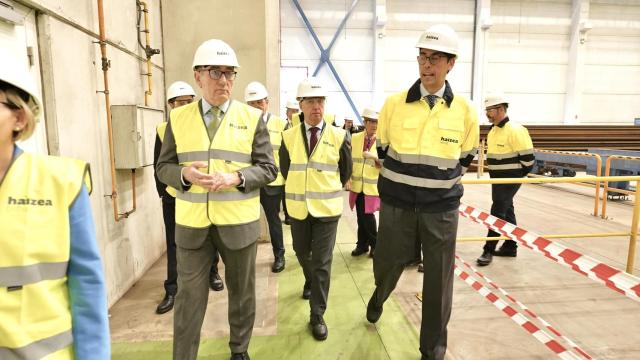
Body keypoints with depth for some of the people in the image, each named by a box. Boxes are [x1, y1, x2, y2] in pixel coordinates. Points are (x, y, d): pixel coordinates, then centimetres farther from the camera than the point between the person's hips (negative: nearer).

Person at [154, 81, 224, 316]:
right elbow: (158, 166, 6)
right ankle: (172, 291, 16)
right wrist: (162, 191, 1)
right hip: (173, 197, 1)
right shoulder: (163, 130, 1)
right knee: (174, 244, 6)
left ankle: (212, 273, 35)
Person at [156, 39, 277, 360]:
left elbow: (268, 168, -3)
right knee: (189, 297, 9)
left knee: (241, 291, 16)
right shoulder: (178, 117, 4)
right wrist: (185, 174, -18)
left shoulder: (252, 117, -1)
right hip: (191, 223, 1)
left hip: (239, 223, 0)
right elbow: (163, 167, 4)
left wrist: (235, 178, -20)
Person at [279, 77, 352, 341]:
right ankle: (310, 281, 53)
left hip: (327, 208, -2)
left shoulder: (339, 137, -7)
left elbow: (346, 171, 6)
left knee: (322, 262, 1)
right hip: (298, 207, 3)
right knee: (302, 252, 20)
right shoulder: (288, 137, -3)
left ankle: (317, 316, 15)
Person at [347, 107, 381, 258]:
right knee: (361, 217, 12)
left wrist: (375, 158, -25)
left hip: (372, 187, -3)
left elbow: (384, 166, -9)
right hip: (357, 185, 3)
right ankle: (362, 244, 29)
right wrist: (347, 178, 1)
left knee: (368, 217, -6)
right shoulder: (354, 138, 3)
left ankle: (375, 244, 18)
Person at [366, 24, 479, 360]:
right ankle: (379, 296, 52)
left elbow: (466, 158, 11)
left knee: (438, 282, 8)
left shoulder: (464, 110, -3)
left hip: (441, 208, 1)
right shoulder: (394, 103, -5)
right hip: (396, 203, 0)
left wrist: (443, 183, 6)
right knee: (386, 265, 14)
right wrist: (400, 180, 9)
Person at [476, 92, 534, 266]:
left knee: (497, 212, -8)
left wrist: (517, 174, -9)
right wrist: (495, 171, 15)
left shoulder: (515, 130, -19)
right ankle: (510, 247, 27)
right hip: (497, 178, 9)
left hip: (509, 179, -9)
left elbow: (528, 156, -19)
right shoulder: (493, 130, 9)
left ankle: (489, 250, -1)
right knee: (506, 212, 16)